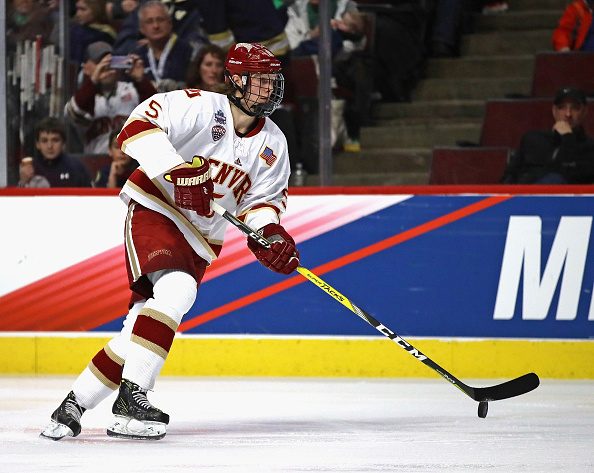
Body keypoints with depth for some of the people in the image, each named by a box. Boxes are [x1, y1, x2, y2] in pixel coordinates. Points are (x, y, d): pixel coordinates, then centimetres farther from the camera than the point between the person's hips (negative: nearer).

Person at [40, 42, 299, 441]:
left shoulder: (272, 143, 6)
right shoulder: (201, 107, -14)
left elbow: (266, 196, 14)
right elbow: (139, 126, -23)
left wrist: (269, 232, -7)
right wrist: (178, 170, -32)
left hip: (201, 239, 7)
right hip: (155, 210, -7)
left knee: (146, 323, -2)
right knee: (175, 288, -32)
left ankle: (76, 403, 9)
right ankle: (132, 395, -32)